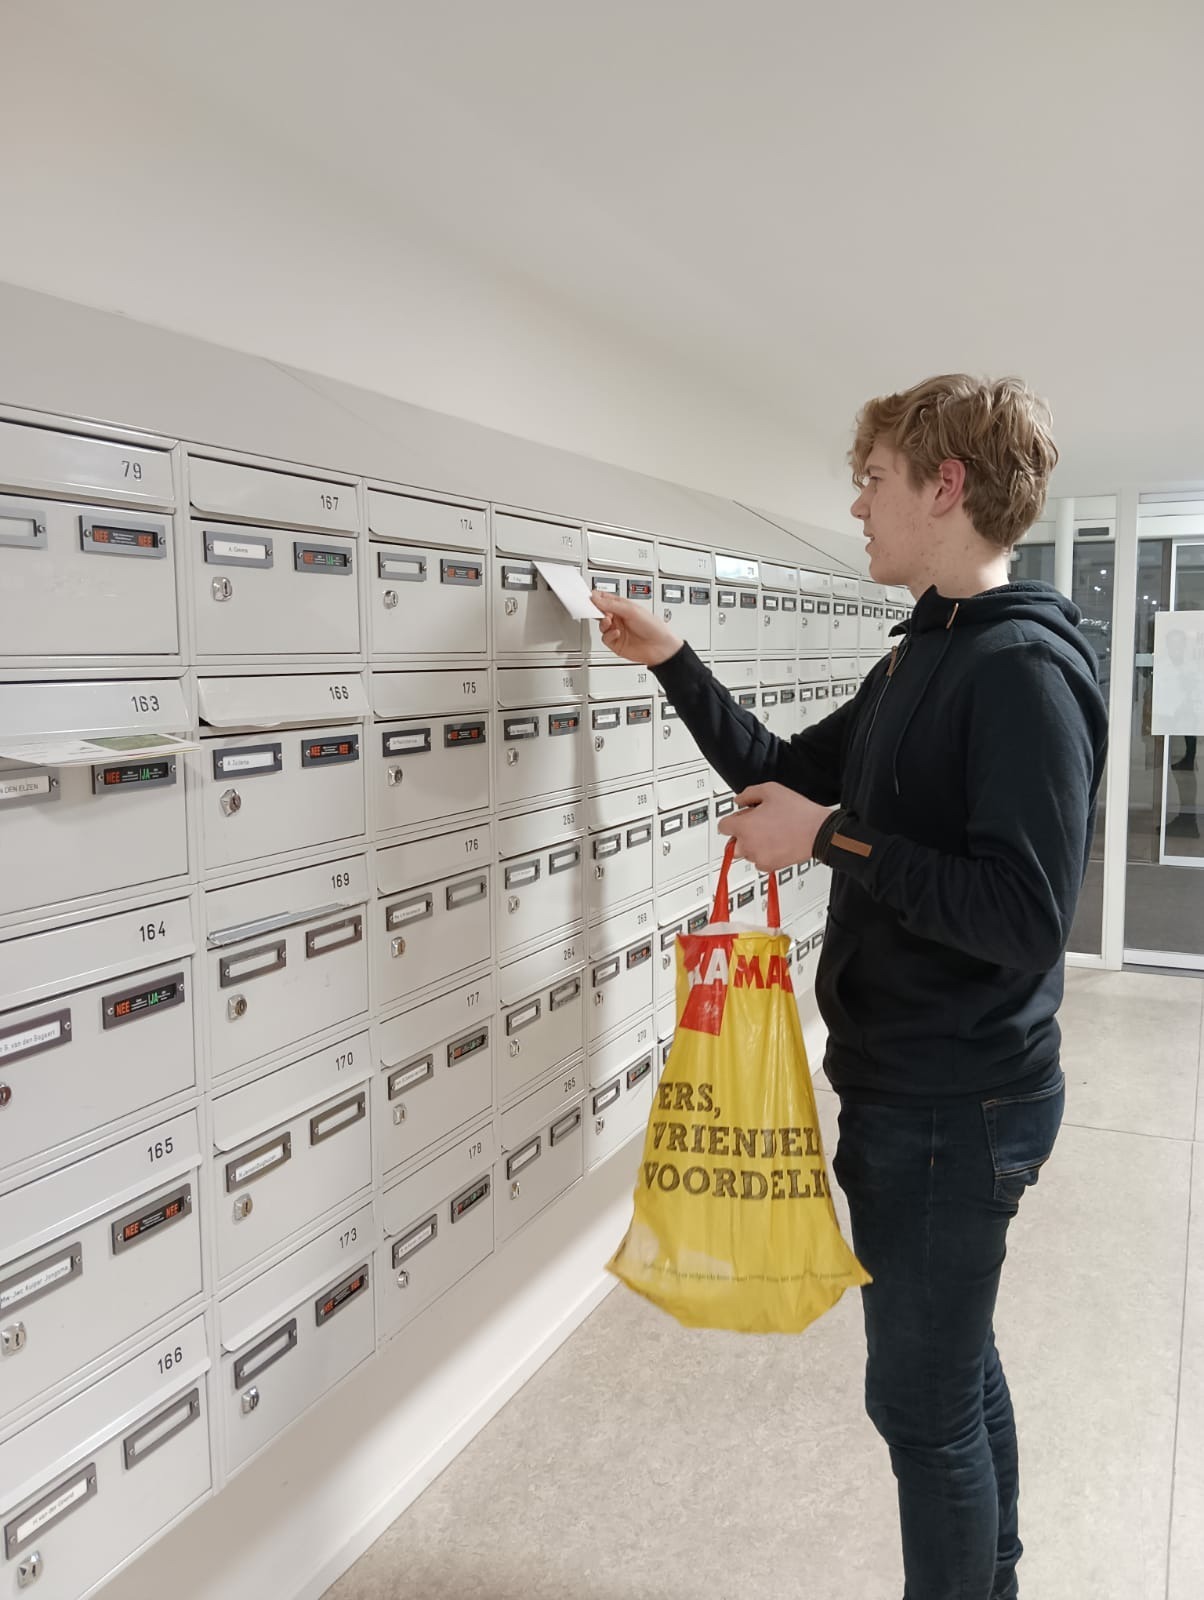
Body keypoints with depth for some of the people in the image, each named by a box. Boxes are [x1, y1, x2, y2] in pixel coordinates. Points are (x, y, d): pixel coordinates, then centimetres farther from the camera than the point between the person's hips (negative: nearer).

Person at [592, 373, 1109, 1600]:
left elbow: (1024, 914, -28)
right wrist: (673, 663, 13)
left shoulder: (1022, 668, -21)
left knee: (922, 1399, 6)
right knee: (957, 1365, 23)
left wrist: (834, 837, -24)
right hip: (914, 1085, 9)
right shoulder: (925, 655, 9)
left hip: (952, 1107, -9)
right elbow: (788, 777, 17)